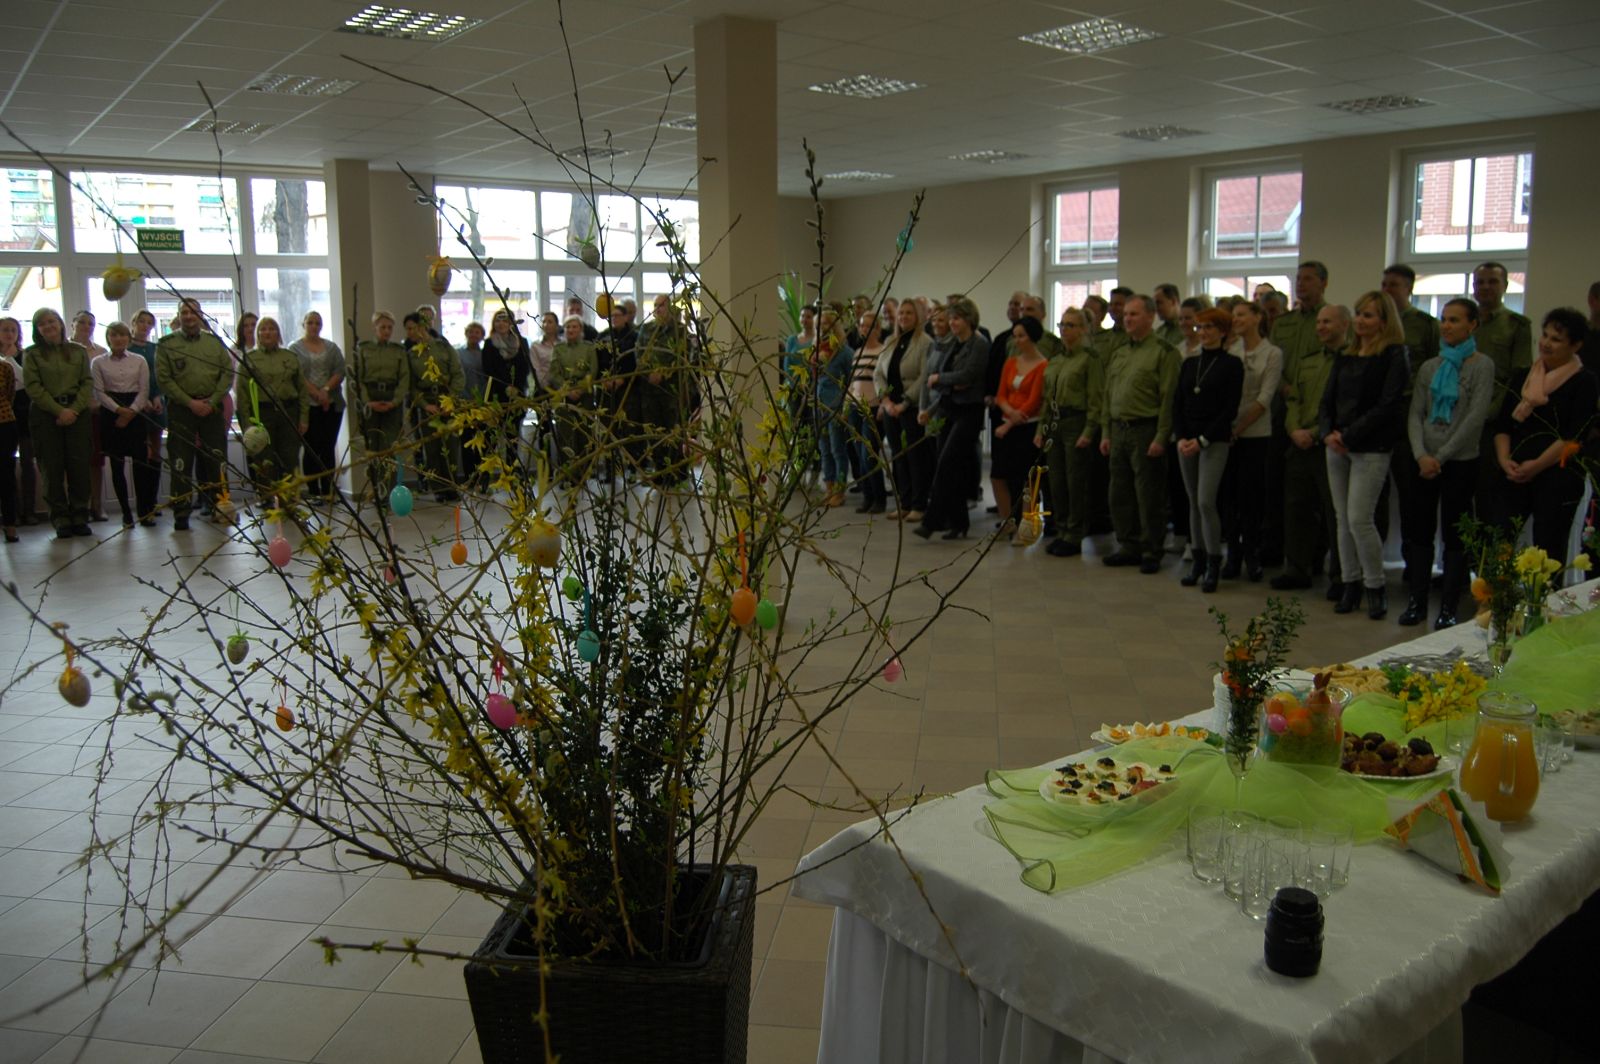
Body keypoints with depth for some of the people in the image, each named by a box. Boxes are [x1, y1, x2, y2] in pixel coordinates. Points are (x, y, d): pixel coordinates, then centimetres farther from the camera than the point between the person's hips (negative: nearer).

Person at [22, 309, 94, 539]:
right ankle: (61, 519, 3)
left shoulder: (78, 351, 10)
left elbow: (87, 383, 5)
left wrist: (75, 409, -9)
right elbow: (33, 387, -2)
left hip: (77, 412, 1)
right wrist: (59, 411, -12)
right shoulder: (31, 355, 6)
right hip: (46, 414, -1)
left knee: (79, 465, -2)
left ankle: (80, 517, 4)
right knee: (53, 468, -2)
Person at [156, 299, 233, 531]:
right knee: (181, 463, -2)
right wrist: (190, 402, -11)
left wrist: (212, 401, -6)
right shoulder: (167, 344, 3)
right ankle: (181, 513, 2)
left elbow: (228, 373, 6)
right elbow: (163, 378, -3)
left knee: (215, 459, 4)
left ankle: (219, 507, 13)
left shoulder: (215, 342, 10)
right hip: (181, 409, -2)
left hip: (211, 407, 2)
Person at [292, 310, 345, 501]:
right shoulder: (295, 349, 6)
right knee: (312, 449, -3)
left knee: (329, 448, 1)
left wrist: (326, 389, -11)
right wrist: (317, 394, -14)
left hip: (332, 404, 2)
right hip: (307, 405, -2)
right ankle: (313, 492, 0)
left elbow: (340, 372, 4)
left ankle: (328, 491, 3)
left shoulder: (332, 347, 15)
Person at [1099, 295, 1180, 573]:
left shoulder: (1163, 352, -6)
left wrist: (1161, 437, -17)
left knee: (1149, 495, -2)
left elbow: (1168, 398, -12)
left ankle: (1152, 552, 6)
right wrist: (1105, 433, 13)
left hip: (1145, 430, -7)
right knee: (1120, 494, 10)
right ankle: (1128, 546, 21)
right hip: (1119, 429, 7)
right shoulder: (1117, 354, 16)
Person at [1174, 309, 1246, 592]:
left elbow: (1231, 408, -8)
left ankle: (1214, 564, -3)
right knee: (1193, 502, 7)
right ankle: (1197, 560, 15)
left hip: (1215, 441, -5)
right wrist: (1181, 437, -5)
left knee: (1206, 501, -13)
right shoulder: (1189, 364, 13)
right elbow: (1177, 403, 10)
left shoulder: (1232, 364, -2)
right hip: (1187, 439, 5)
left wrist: (1203, 439, -13)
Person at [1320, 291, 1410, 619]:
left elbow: (1387, 405, -13)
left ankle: (1375, 588, 5)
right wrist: (1328, 433, -6)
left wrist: (1348, 435, -16)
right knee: (1343, 519, 7)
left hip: (1371, 448, -6)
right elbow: (1327, 400, 12)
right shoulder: (1345, 357, 15)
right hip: (1337, 447, 6)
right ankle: (1351, 584, 16)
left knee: (1359, 518, -10)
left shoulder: (1394, 356, -5)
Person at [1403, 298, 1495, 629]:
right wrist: (1421, 455, -11)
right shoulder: (1429, 367, 10)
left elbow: (1476, 417, -10)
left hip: (1460, 462, -4)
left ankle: (1449, 608, 8)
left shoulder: (1482, 366, -3)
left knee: (1454, 536, 1)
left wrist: (1441, 456, -13)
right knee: (1420, 531, 5)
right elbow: (1415, 415, 5)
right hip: (1424, 461, 4)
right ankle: (1416, 602, 13)